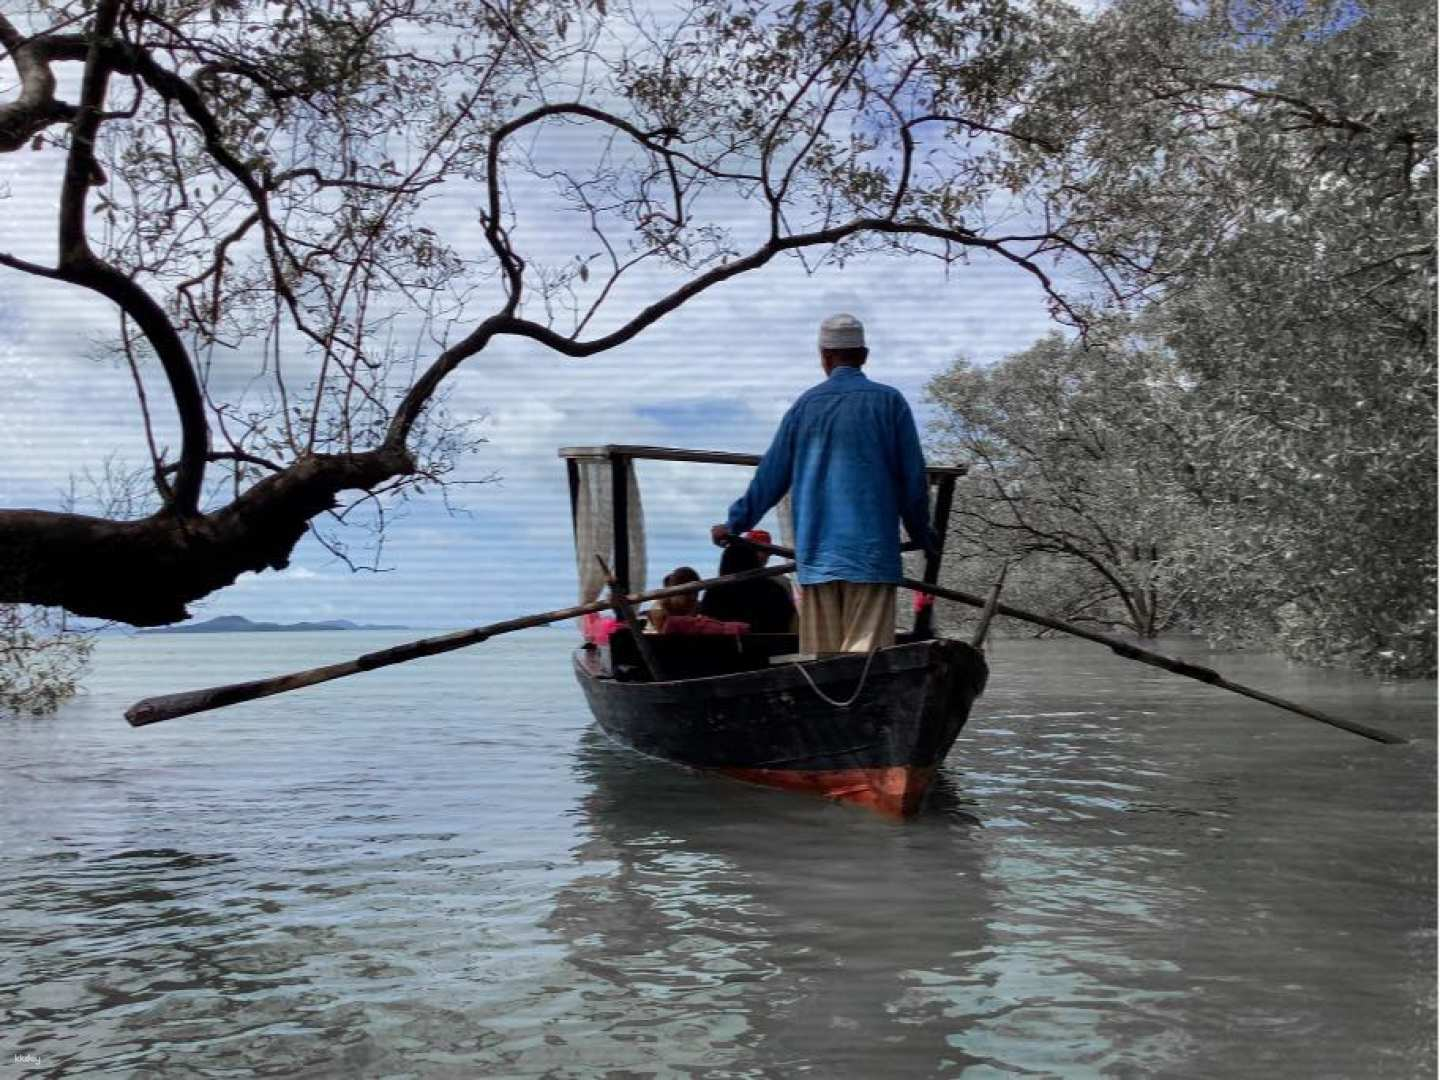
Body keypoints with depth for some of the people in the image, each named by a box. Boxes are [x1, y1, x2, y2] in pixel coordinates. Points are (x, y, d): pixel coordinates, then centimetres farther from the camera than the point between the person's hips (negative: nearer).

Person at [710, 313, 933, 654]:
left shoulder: (805, 405, 7)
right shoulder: (889, 401, 3)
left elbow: (771, 475, 10)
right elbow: (913, 477, 4)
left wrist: (735, 524, 21)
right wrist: (922, 534, 18)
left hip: (815, 549, 2)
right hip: (871, 549, -2)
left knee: (821, 657, 8)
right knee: (864, 652, -5)